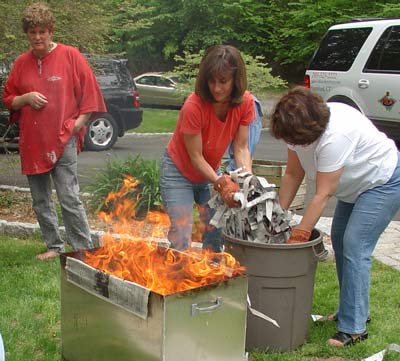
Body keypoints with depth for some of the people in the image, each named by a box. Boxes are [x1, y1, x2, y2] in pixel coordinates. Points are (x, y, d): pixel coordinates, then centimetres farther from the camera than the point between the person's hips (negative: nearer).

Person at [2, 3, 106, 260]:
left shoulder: (70, 56, -2)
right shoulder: (22, 63, 9)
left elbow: (90, 93, 0)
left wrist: (79, 121, -9)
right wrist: (25, 99, -6)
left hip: (63, 140, -5)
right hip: (31, 143, 5)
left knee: (69, 198, -9)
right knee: (41, 201, 11)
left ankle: (85, 250, 0)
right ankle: (54, 246, 25)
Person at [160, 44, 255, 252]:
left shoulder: (245, 103, -16)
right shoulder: (193, 106, -30)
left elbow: (241, 148, -13)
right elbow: (195, 157, -23)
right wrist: (221, 184, -31)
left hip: (211, 172, 5)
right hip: (179, 172, -5)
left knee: (216, 231, 0)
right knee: (182, 235, -11)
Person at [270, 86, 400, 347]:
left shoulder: (335, 136, -37)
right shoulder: (300, 128, -13)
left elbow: (323, 195, -33)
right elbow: (292, 174, -4)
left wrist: (298, 236, -29)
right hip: (356, 184, 9)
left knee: (354, 246, -15)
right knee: (339, 240, 10)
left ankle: (354, 327, -9)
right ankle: (354, 310, 24)